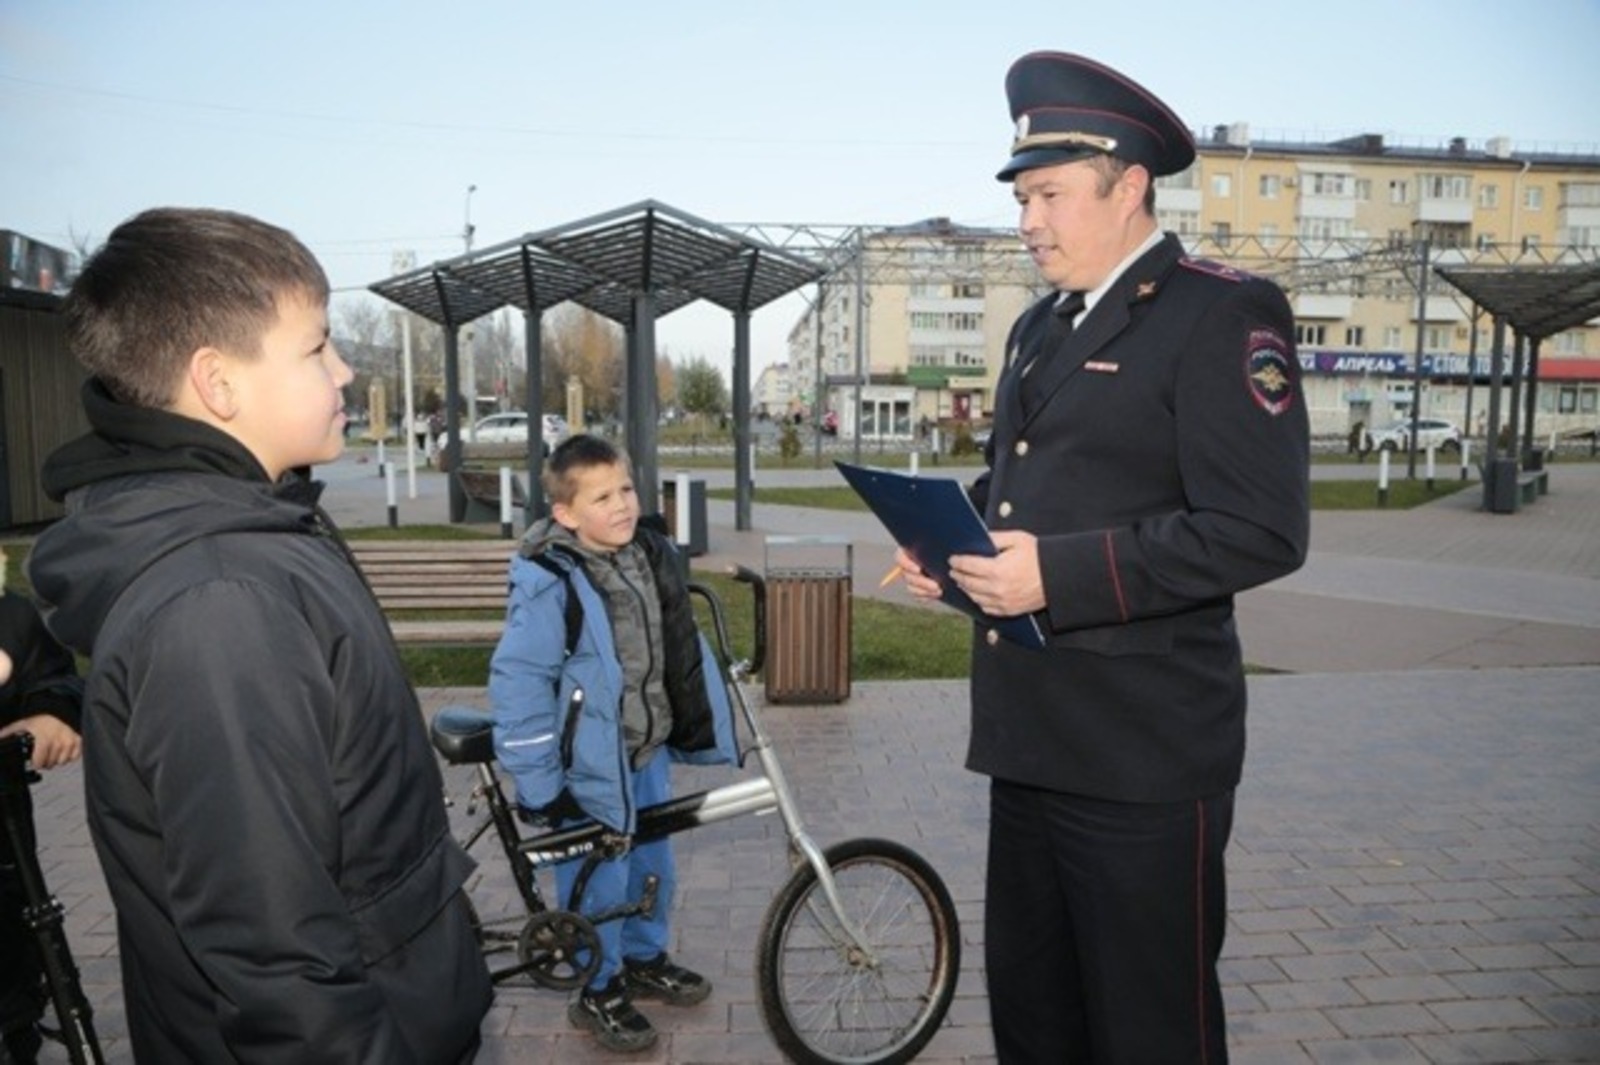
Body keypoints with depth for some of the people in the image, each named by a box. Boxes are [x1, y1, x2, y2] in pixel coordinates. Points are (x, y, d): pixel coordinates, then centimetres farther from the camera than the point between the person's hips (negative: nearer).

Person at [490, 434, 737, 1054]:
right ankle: (599, 992, 31)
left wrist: (702, 727, 13)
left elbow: (679, 648, 9)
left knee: (653, 866, 22)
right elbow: (518, 682, -22)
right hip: (591, 765, -7)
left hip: (648, 751, 7)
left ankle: (645, 960, 45)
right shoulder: (550, 583, -23)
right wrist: (539, 783, -19)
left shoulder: (652, 555, -2)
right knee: (601, 883, 9)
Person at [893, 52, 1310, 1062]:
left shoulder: (1224, 314, -11)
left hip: (1143, 752, -8)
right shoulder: (1041, 327, 16)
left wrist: (1060, 573, -24)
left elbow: (1262, 529, -19)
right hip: (1033, 734, 8)